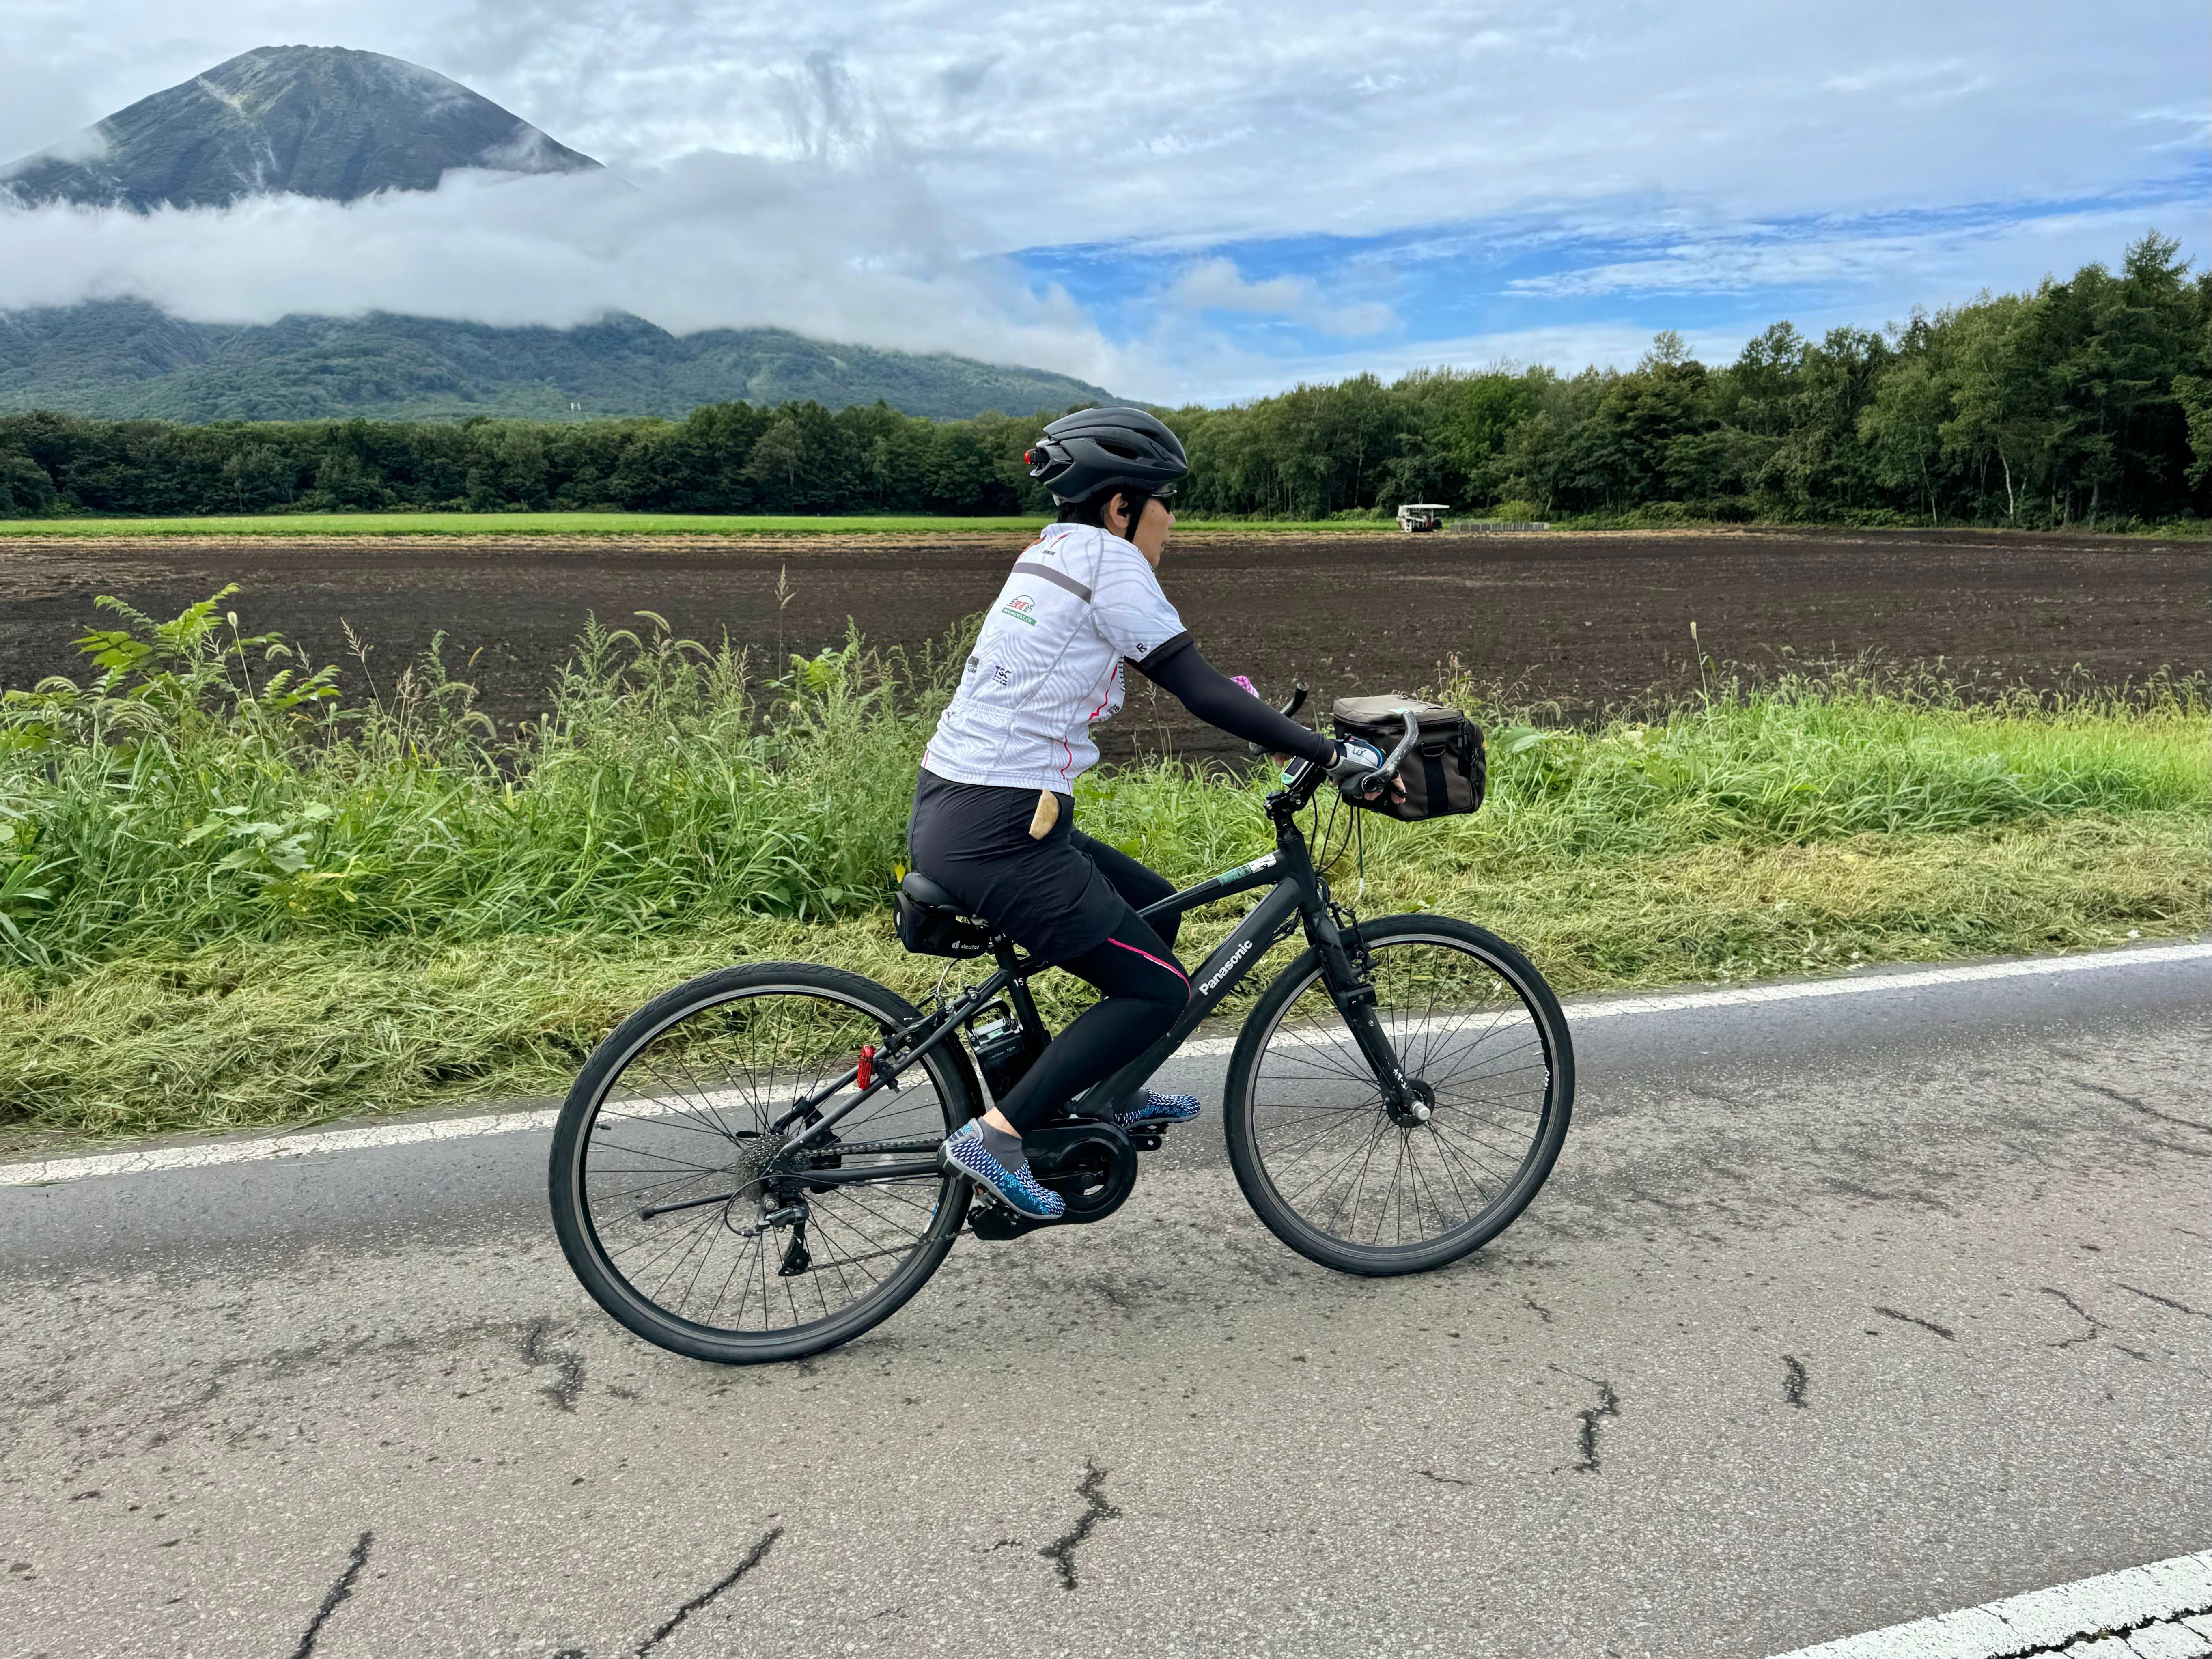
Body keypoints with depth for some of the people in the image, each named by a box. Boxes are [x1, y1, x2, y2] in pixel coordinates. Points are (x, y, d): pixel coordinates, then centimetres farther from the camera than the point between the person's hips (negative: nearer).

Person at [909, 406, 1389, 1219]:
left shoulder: (1053, 552, 17)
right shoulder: (1106, 558, -10)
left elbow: (1177, 672, 26)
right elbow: (1202, 693, -14)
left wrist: (1271, 717, 27)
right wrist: (1333, 755, -11)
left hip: (948, 816, 10)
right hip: (994, 838, -9)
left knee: (1155, 908, 23)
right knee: (1160, 990, 1)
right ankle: (995, 1135, -2)